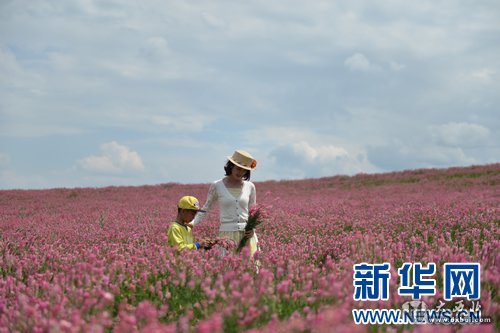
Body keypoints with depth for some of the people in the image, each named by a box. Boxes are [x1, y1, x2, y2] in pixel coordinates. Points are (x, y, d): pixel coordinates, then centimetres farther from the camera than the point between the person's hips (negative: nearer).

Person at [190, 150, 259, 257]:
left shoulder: (249, 187, 7)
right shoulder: (217, 186, 1)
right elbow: (206, 209, 11)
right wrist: (192, 223, -3)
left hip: (247, 235, 2)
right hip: (227, 234, -2)